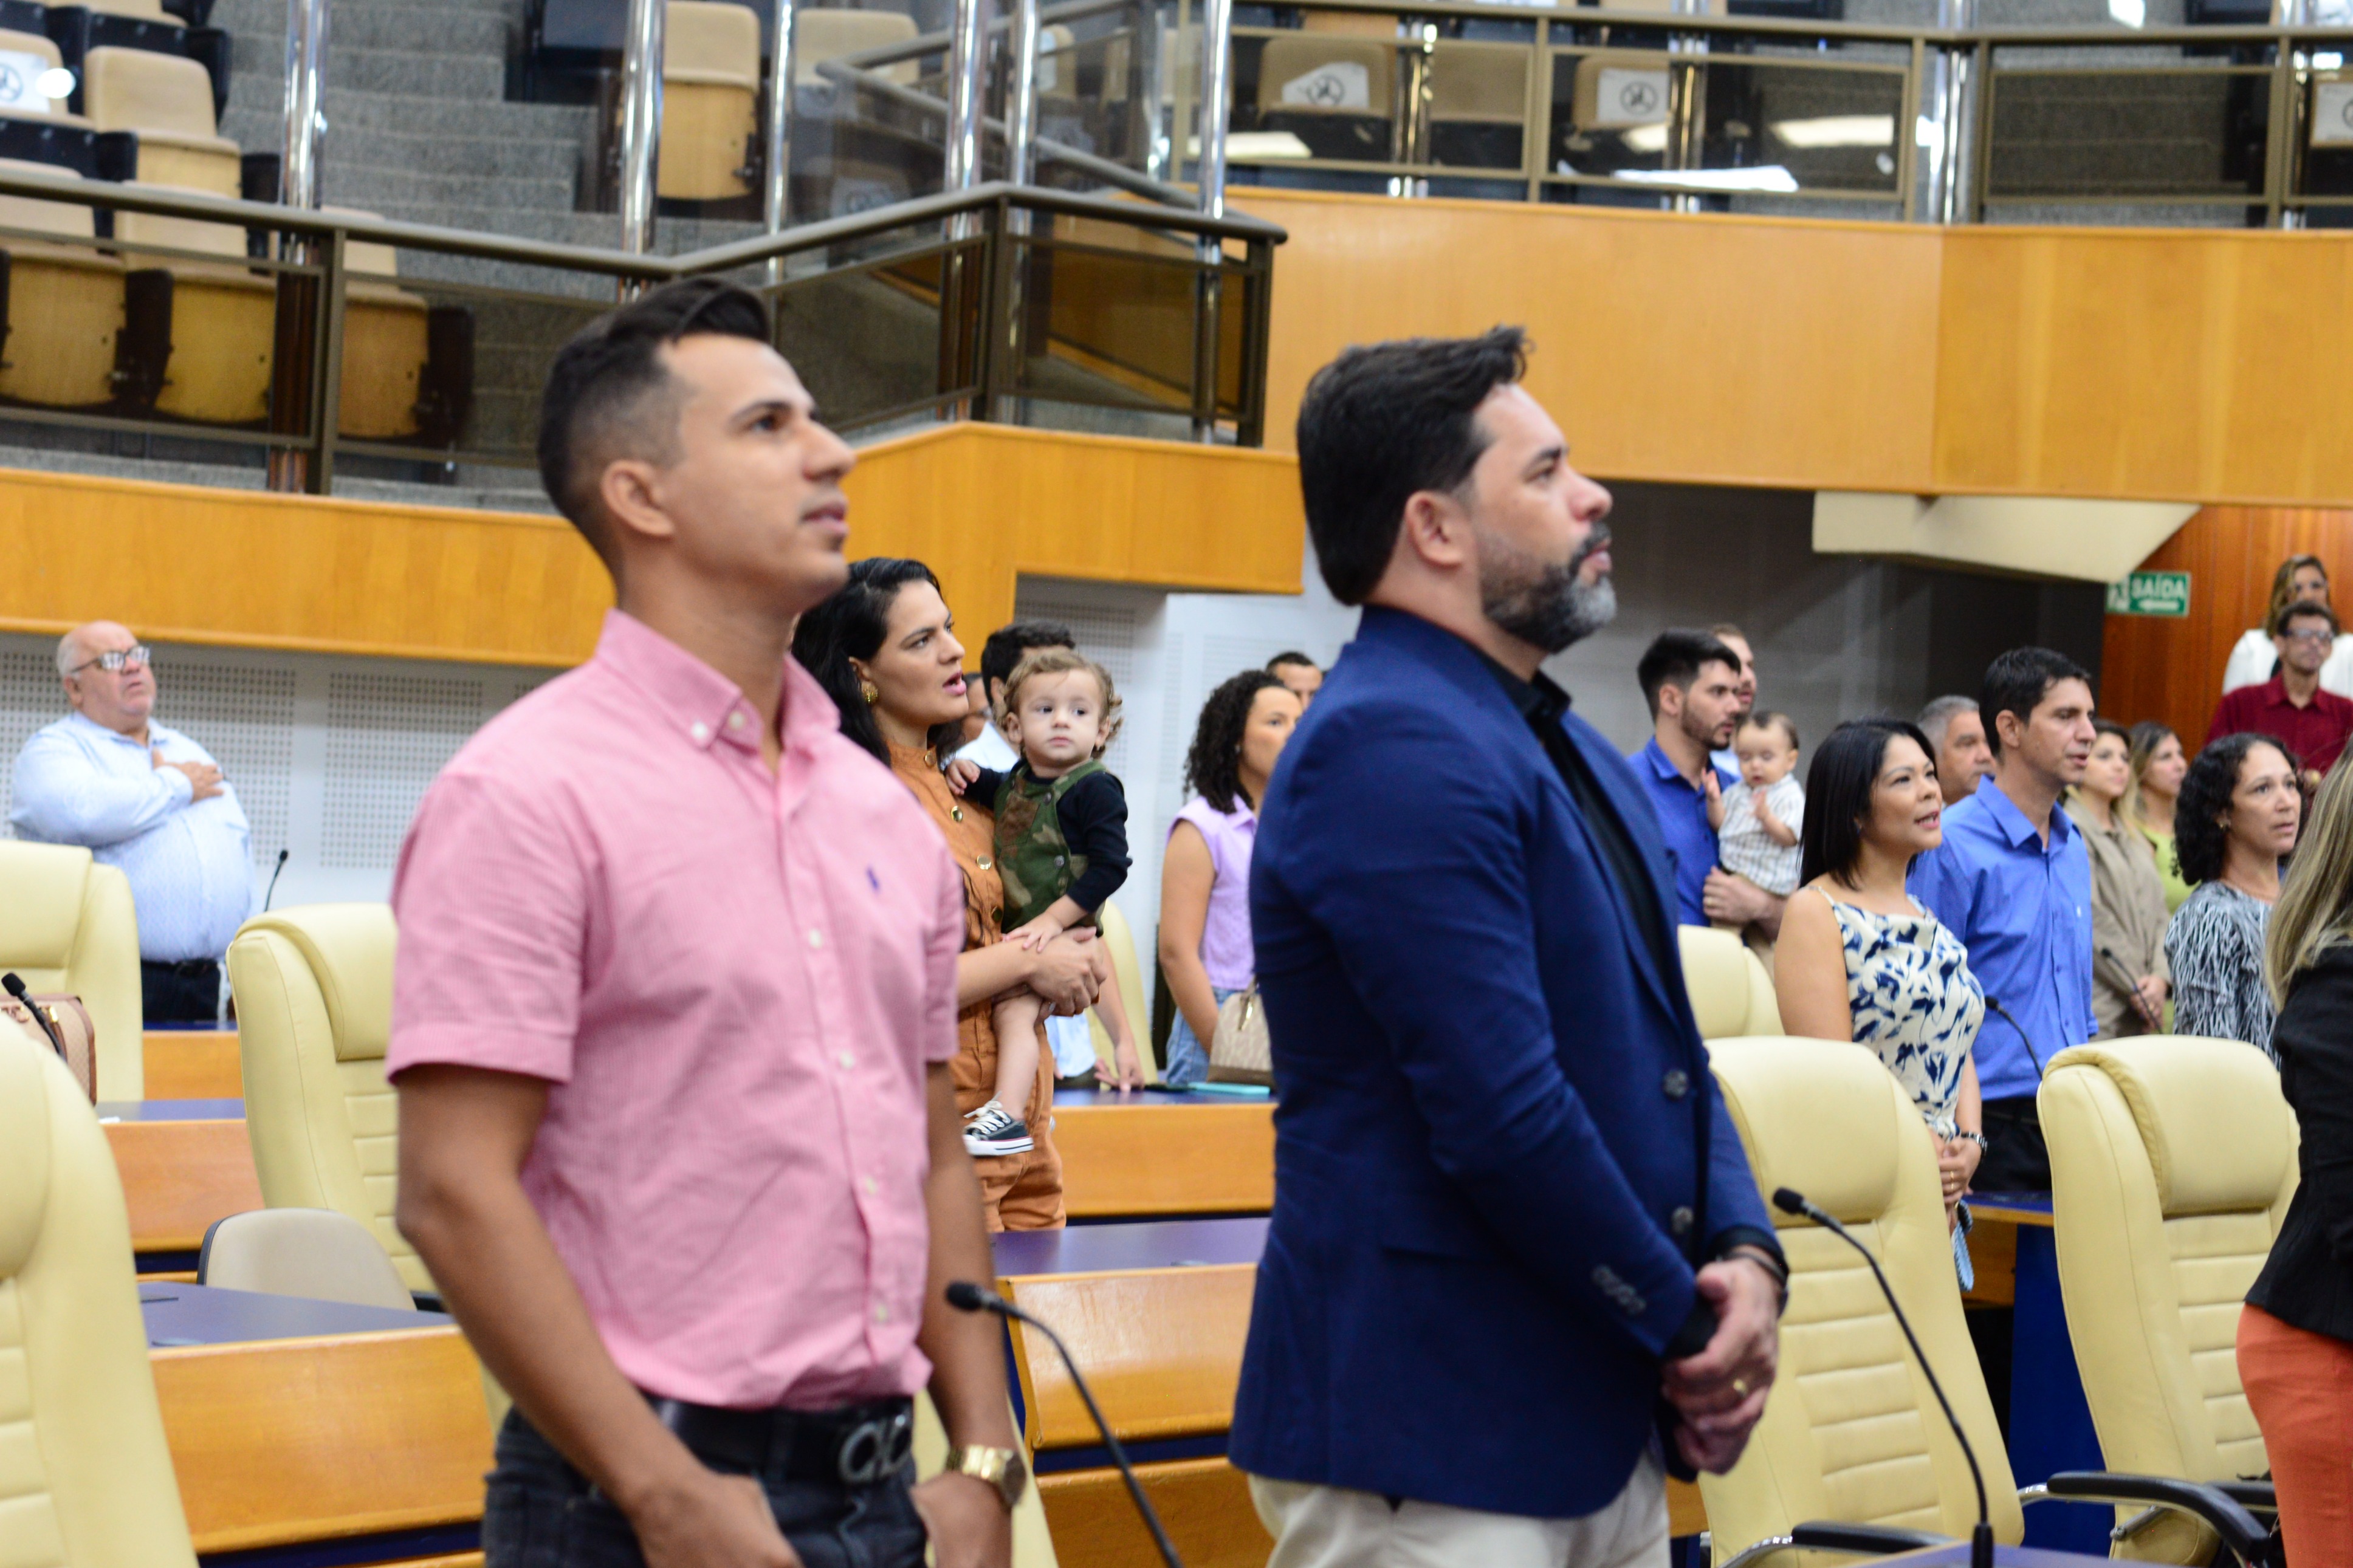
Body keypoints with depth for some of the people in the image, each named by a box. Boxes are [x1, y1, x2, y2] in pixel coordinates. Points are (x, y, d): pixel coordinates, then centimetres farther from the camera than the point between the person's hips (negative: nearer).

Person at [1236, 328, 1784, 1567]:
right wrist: (1684, 1321, -10)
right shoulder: (1391, 752, -16)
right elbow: (1504, 1115, -22)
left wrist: (1746, 1256, 1)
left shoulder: (1564, 746, 16)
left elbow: (1663, 1042, 19)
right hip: (1430, 1452, -9)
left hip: (1604, 1427, 9)